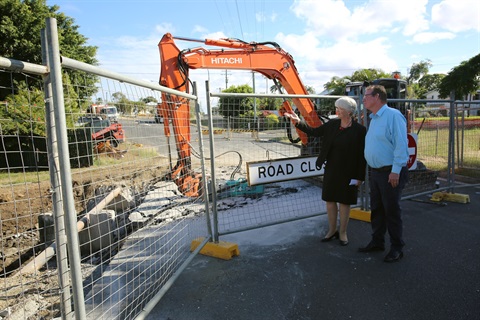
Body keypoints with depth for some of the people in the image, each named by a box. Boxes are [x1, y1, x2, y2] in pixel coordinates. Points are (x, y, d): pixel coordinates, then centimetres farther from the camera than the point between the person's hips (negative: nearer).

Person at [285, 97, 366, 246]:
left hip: (347, 172, -4)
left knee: (344, 202, 8)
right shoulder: (332, 124, 2)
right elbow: (314, 132, 5)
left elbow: (361, 155, -10)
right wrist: (298, 122, -7)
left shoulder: (359, 130, -11)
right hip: (330, 169, 5)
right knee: (330, 200, 11)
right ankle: (332, 230, 28)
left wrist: (359, 176, -11)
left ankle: (342, 232, 26)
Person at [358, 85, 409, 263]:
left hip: (390, 173, -9)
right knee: (376, 209, 16)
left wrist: (396, 170, -22)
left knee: (392, 211, 2)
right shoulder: (373, 119, 15)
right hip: (375, 172, 9)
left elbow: (401, 144, -20)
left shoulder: (393, 115, -14)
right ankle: (377, 242, 30)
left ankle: (397, 248, 17)